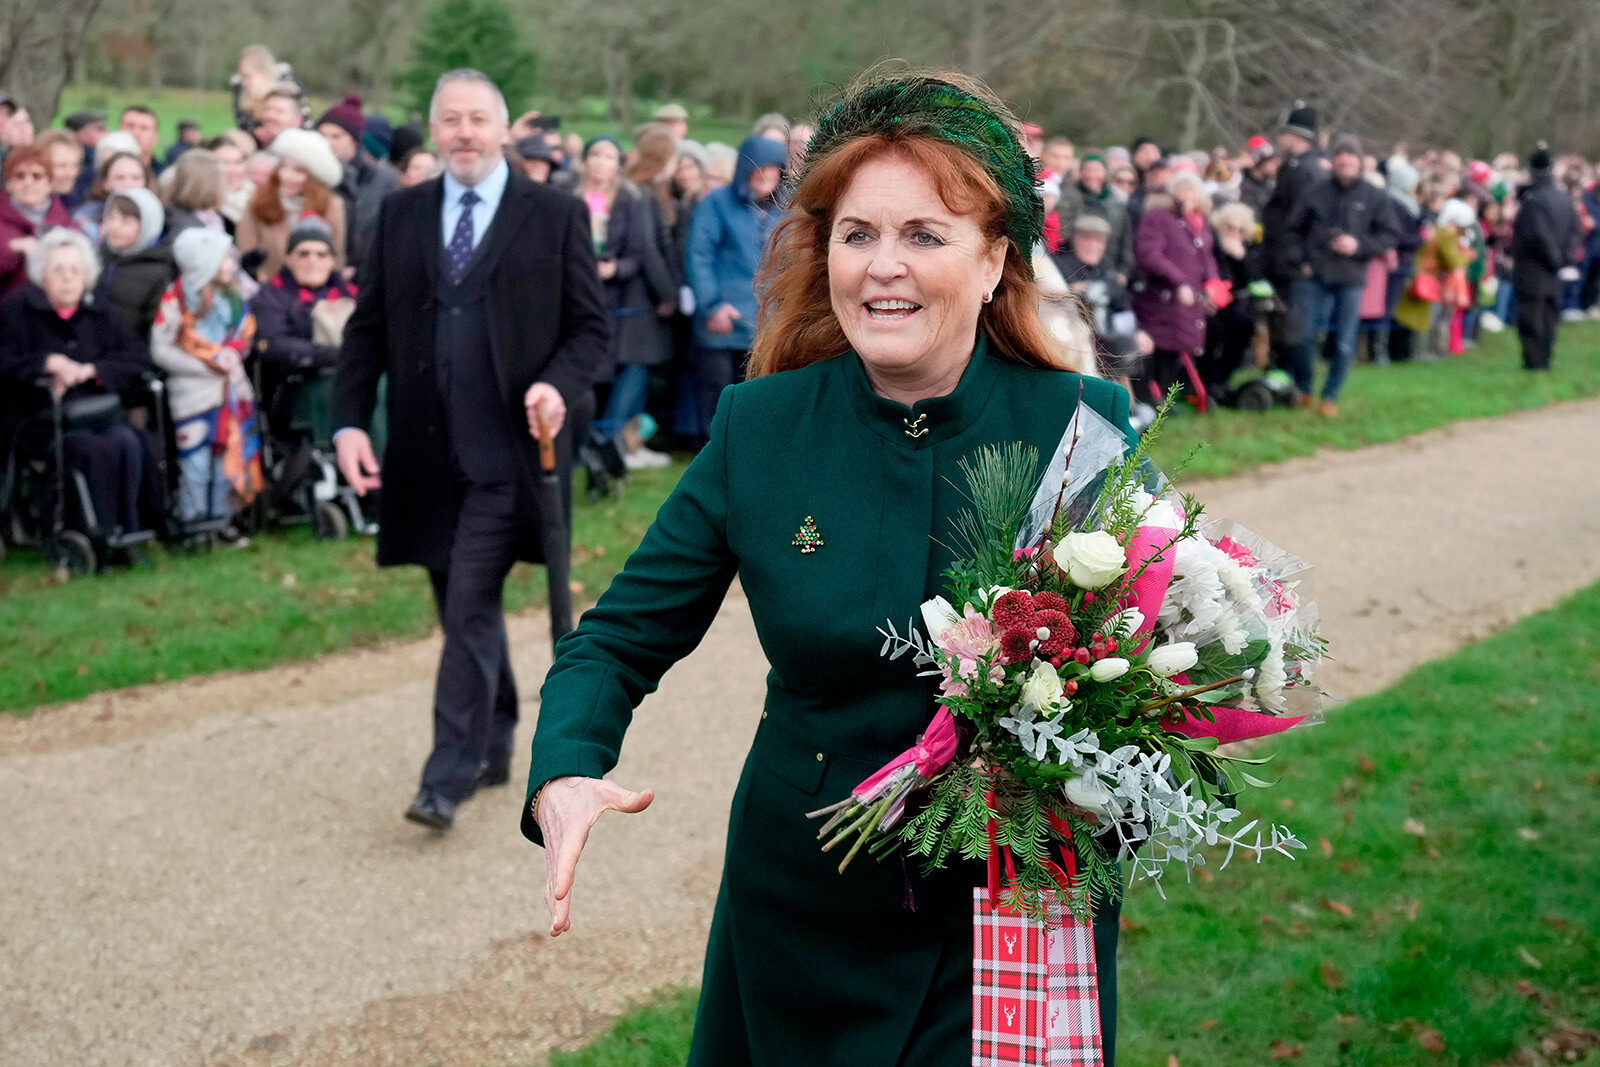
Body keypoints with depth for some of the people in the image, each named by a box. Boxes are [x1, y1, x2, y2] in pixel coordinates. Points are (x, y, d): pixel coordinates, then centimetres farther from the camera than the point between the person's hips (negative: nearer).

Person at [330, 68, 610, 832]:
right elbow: (368, 326, 9)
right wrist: (350, 420, -2)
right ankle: (493, 747, 31)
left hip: (509, 448, -4)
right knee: (464, 609, 14)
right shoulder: (401, 215, 10)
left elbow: (591, 325, 2)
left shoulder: (555, 215, 1)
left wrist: (561, 383, -17)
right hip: (426, 451, 4)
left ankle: (448, 777, -5)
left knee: (470, 610, -10)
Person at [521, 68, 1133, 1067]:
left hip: (1022, 917, -1)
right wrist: (565, 776, -20)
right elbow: (620, 639, -1)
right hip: (804, 911, 2)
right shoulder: (758, 428, -6)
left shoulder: (1084, 424, -10)